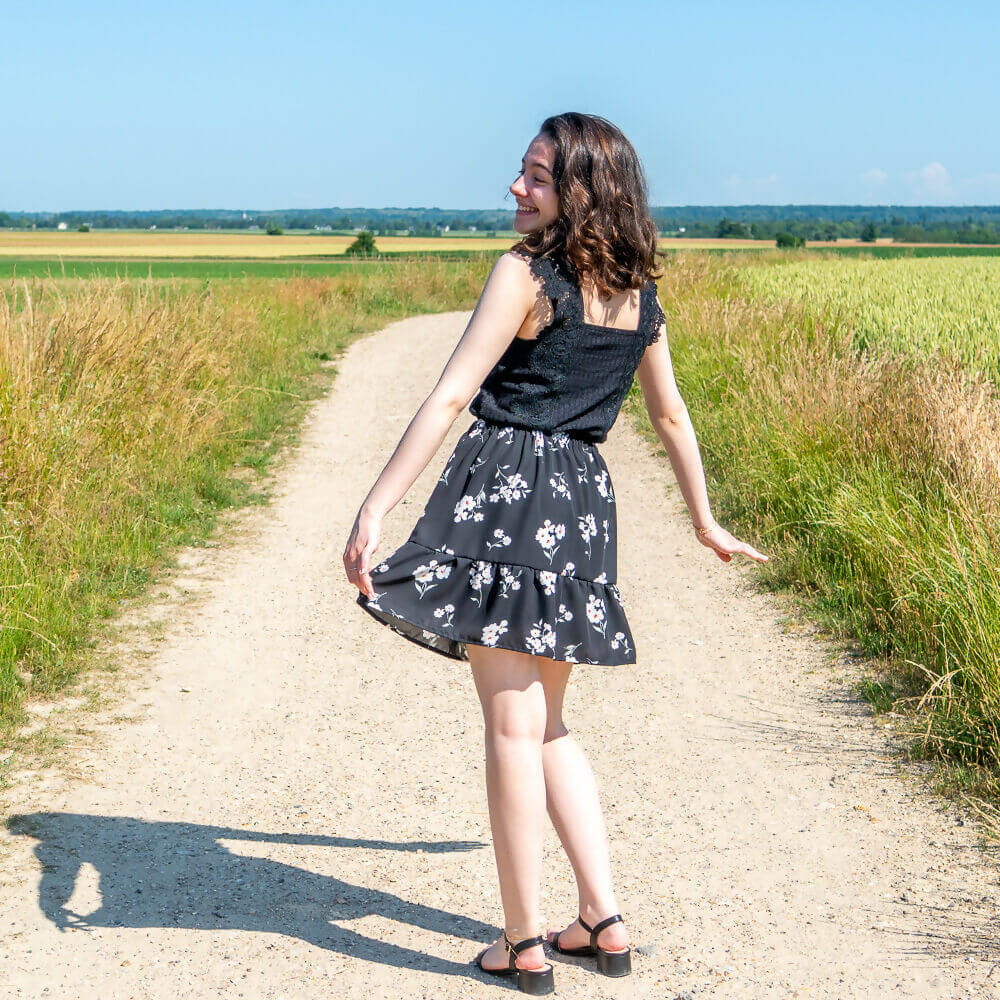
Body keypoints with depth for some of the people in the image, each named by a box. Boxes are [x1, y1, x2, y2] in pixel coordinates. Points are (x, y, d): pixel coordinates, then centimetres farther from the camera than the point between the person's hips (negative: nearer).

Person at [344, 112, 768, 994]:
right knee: (547, 724, 18)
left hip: (505, 489, -6)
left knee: (512, 724, -1)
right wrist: (707, 525, 33)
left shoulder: (526, 274, -8)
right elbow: (673, 418, 22)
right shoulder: (639, 297, 12)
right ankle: (605, 920, 17)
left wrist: (376, 507, -17)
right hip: (585, 501, 7)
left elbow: (450, 398, -15)